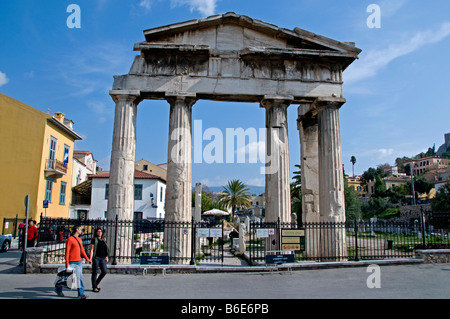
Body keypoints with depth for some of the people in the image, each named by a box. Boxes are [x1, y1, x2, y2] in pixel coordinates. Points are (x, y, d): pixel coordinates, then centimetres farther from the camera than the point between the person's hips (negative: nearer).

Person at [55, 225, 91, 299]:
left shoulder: (79, 239, 13)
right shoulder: (70, 239, -11)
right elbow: (67, 252, -13)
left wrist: (87, 259, 12)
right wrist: (67, 263, -15)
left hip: (79, 261, 7)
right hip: (72, 262, -7)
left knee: (80, 277, 4)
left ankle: (81, 293, 8)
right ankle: (58, 289, 30)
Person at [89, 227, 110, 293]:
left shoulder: (103, 240, 14)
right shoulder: (94, 239, -3)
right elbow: (92, 250, -8)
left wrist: (106, 257, 15)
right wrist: (90, 259, -14)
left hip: (102, 258, 6)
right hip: (96, 258, -5)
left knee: (104, 271, 0)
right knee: (95, 272, 1)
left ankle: (97, 283, 20)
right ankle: (94, 287, 11)